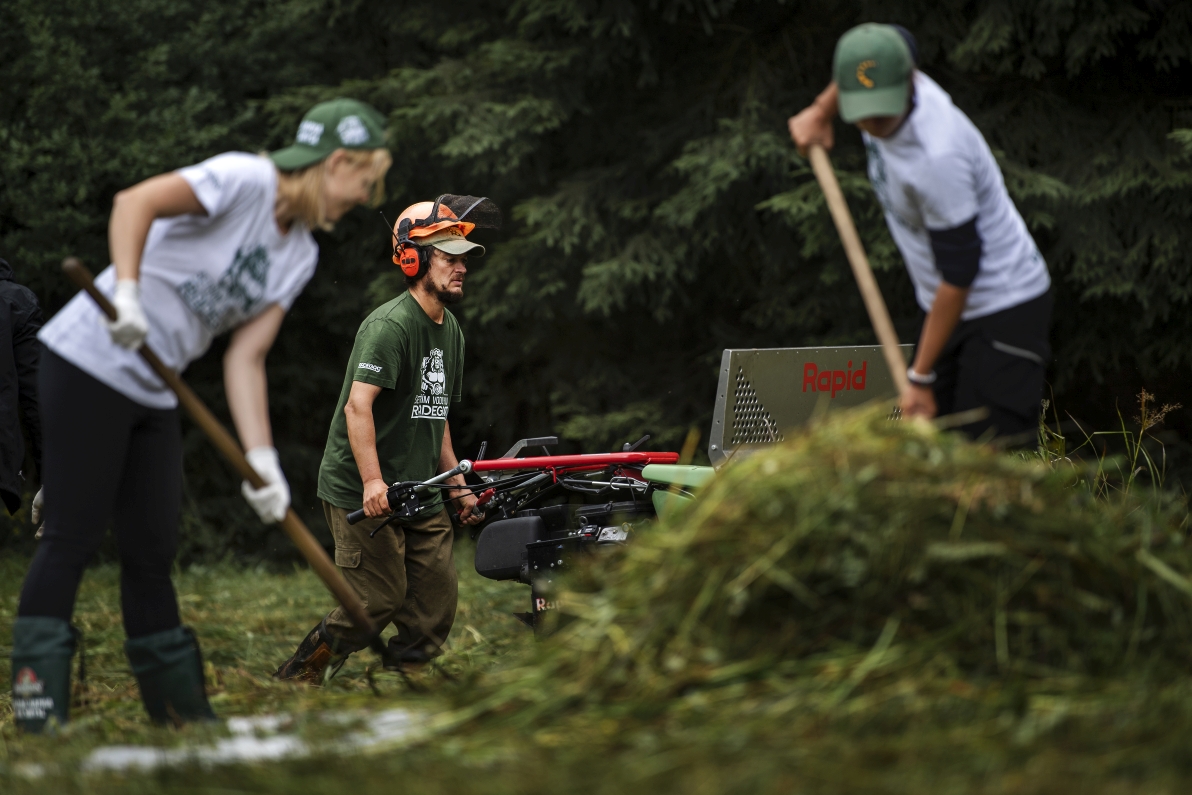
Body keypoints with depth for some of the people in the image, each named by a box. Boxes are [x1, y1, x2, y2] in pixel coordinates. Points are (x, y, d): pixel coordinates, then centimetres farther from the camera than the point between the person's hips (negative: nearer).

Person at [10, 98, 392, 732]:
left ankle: (183, 715, 15)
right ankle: (38, 706, -6)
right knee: (74, 534, -8)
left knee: (152, 549, 10)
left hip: (154, 393, 8)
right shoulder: (246, 180, -14)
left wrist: (261, 461, -5)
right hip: (90, 363, -8)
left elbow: (245, 358, 5)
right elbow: (134, 203, -26)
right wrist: (127, 292, -38)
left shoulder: (299, 257, 10)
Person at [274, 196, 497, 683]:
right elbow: (358, 406, -25)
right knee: (380, 602, -9)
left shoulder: (450, 331, 14)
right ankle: (295, 681, 9)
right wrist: (372, 482, -33)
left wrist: (458, 487, 17)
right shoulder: (390, 325, -15)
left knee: (436, 607, 1)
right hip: (362, 493, -9)